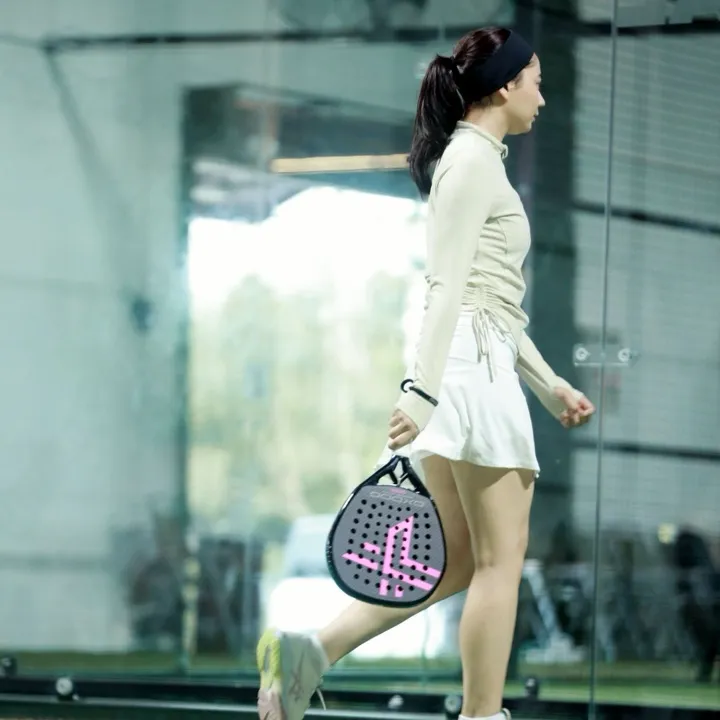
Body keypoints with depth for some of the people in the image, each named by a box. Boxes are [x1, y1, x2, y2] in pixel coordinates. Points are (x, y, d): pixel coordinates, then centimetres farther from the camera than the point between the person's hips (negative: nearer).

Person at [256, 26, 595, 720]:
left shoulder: (478, 161, 22)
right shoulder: (473, 161, -8)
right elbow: (448, 288, -18)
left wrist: (550, 384, 26)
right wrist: (423, 392, -24)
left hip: (467, 369, 10)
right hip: (472, 365, -10)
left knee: (461, 559, 9)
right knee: (501, 558, -4)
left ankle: (310, 651, 2)